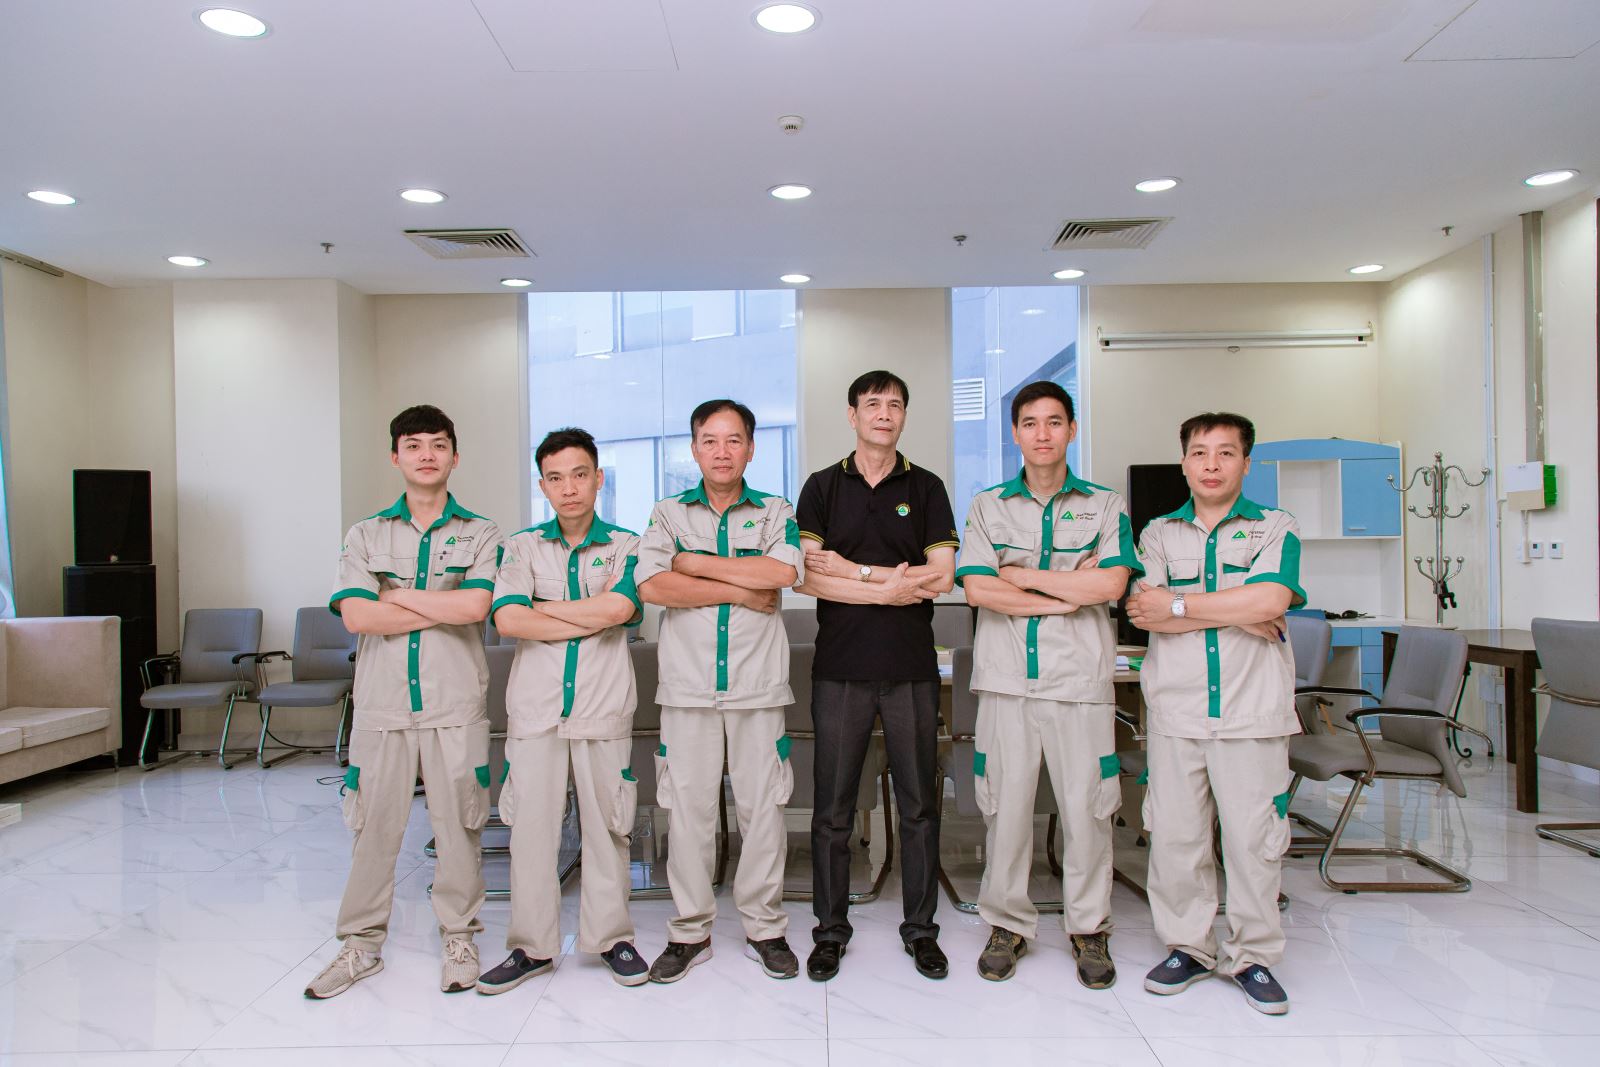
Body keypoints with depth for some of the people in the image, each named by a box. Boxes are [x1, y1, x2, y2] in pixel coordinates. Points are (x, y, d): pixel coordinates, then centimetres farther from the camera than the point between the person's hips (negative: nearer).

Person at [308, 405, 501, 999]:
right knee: (374, 826, 8)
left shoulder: (480, 535, 5)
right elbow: (356, 615, -6)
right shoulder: (365, 536, 9)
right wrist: (444, 608, -8)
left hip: (455, 706, -1)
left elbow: (475, 605, -13)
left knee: (458, 826, 5)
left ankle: (459, 939, 21)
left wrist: (396, 594, -6)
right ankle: (362, 944, 24)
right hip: (382, 704, 2)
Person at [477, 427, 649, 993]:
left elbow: (619, 608, -13)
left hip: (604, 707, -1)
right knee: (530, 825, 4)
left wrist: (543, 607, -4)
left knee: (606, 824, 5)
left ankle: (611, 937, 21)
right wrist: (594, 618, -9)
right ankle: (532, 946, 18)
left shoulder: (625, 546, 6)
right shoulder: (522, 546, 8)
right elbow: (508, 619, -8)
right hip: (535, 706, 1)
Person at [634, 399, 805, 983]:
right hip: (687, 683, 1)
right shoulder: (668, 514, 10)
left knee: (762, 805, 4)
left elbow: (784, 572, -13)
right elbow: (651, 586, -8)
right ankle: (690, 931, 19)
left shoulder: (776, 512, 9)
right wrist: (744, 591, -10)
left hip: (758, 683, 0)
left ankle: (765, 927, 20)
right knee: (686, 807, 4)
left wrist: (695, 563, -9)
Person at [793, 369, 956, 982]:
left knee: (919, 805, 8)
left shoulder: (926, 488, 8)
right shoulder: (822, 488, 7)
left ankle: (921, 928, 23)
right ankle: (830, 930, 21)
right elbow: (805, 575, -7)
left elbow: (941, 576, -4)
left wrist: (856, 569, -9)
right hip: (840, 667, 0)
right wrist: (889, 586, -13)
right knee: (833, 809, 6)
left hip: (912, 667, 1)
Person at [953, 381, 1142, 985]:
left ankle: (1089, 929, 21)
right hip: (1007, 679, 1)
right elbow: (977, 589, -5)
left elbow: (1110, 583, -8)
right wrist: (1068, 592, -6)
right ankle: (1007, 924, 20)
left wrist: (1023, 575, -5)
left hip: (1080, 679, 0)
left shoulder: (1105, 506, 9)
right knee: (1006, 805, 4)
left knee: (1085, 806, 3)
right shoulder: (988, 506, 9)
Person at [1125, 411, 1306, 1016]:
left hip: (1251, 711, -1)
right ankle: (1188, 946, 21)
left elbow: (1268, 601, -13)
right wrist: (1239, 613, -10)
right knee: (1174, 835, 5)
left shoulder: (1275, 529, 6)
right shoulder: (1159, 534, 11)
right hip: (1175, 710, 2)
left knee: (1253, 837, 3)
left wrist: (1179, 606, -8)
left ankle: (1253, 956, 20)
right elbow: (1145, 613, -4)